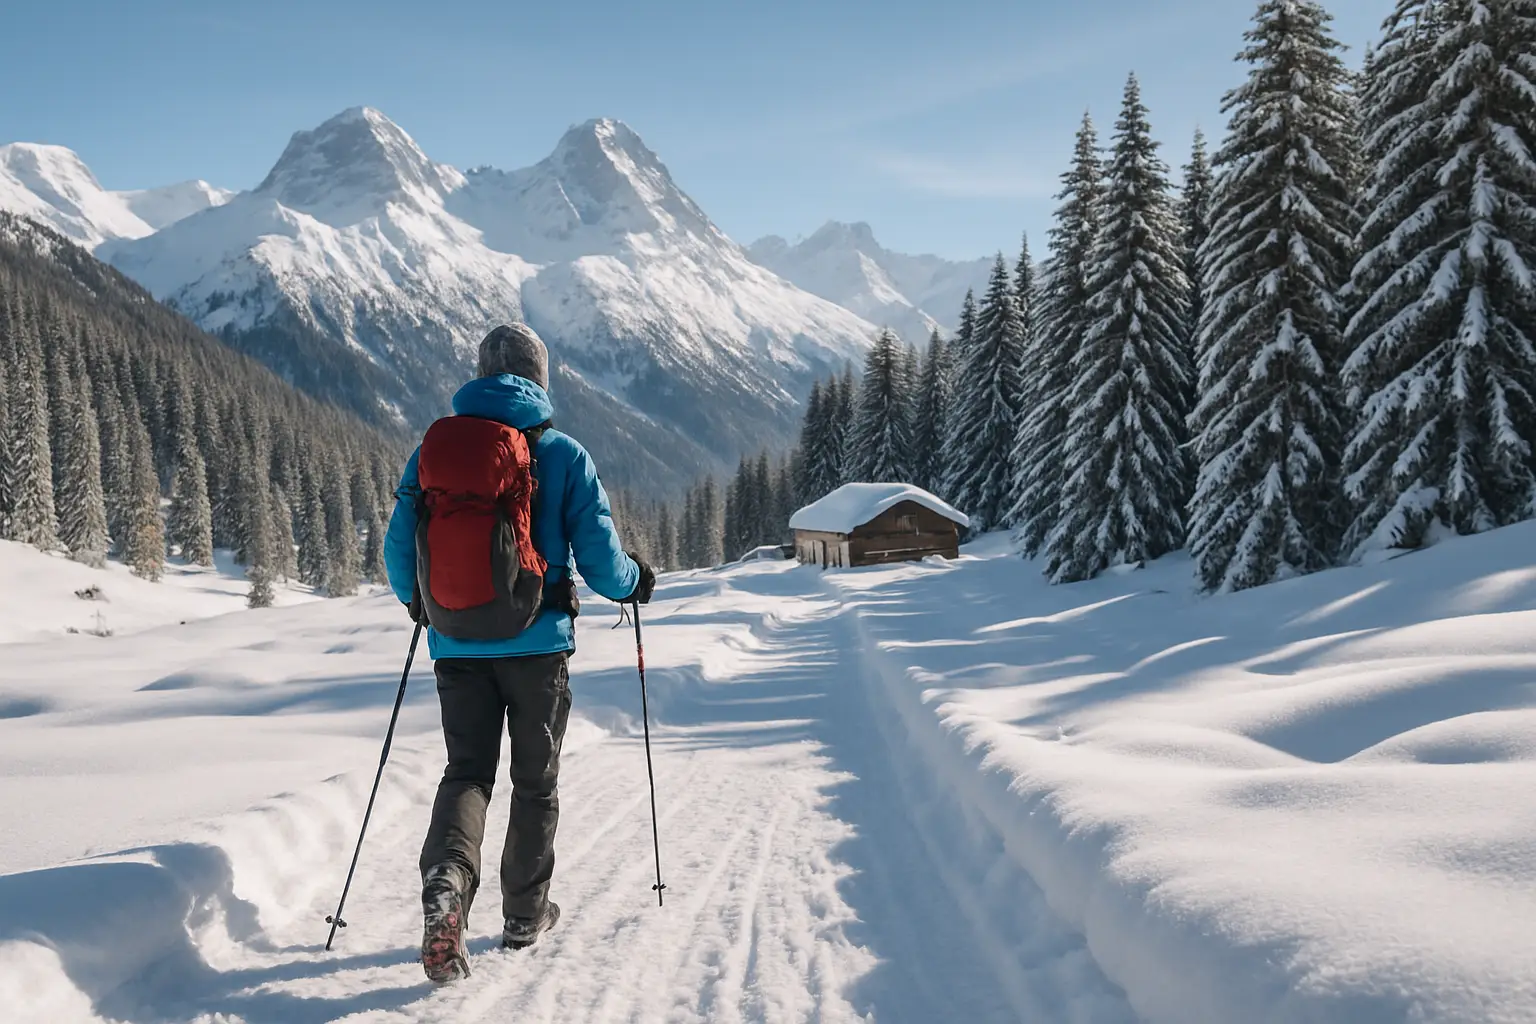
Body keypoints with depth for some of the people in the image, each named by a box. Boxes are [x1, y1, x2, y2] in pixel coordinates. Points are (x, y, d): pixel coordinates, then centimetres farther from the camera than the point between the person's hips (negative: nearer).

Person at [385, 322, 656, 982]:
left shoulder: (433, 450, 1)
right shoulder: (564, 455, -6)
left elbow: (398, 549, 5)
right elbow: (599, 560, -7)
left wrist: (419, 602, 25)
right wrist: (635, 582, 15)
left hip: (458, 646, 2)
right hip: (538, 643, -1)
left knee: (466, 771, 9)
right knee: (535, 781, 14)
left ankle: (446, 878, -19)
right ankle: (525, 914, 24)